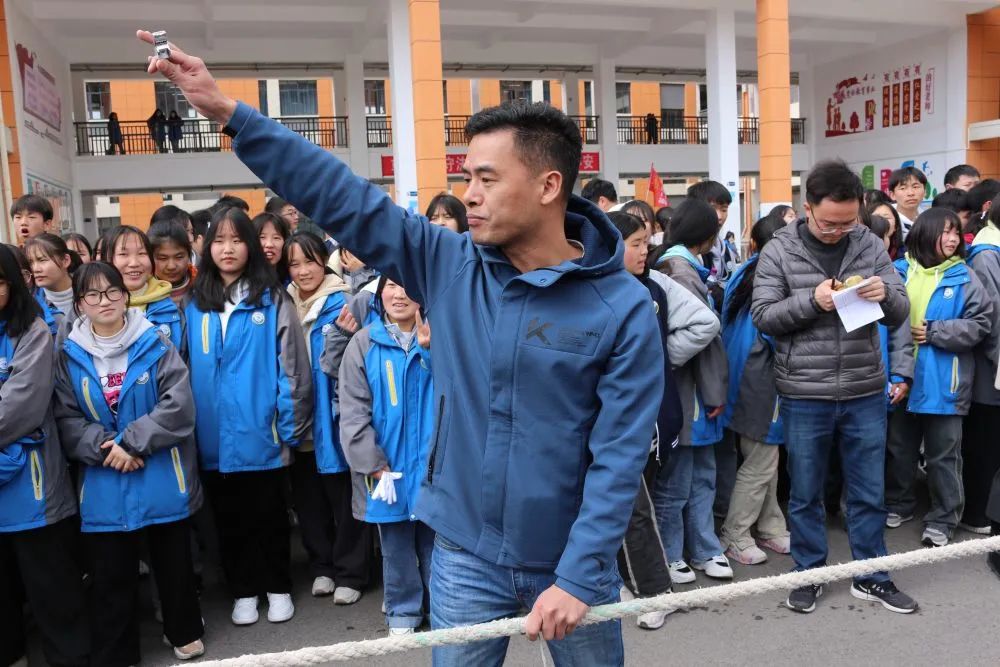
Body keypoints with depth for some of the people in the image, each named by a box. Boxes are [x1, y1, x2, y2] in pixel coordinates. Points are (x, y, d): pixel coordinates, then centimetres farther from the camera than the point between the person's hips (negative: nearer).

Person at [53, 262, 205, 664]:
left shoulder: (156, 344, -5)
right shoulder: (69, 357, 2)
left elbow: (179, 405, -13)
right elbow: (66, 421, -2)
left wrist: (132, 442, -19)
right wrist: (105, 447, -17)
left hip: (163, 481, -1)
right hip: (103, 489, 2)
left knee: (174, 563, 14)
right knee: (110, 576, 10)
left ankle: (185, 632, 36)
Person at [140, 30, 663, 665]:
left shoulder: (624, 308, -15)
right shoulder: (450, 265, -7)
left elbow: (620, 457, -15)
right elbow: (344, 197, -9)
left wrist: (577, 576, -17)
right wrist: (226, 110, -13)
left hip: (573, 562, -2)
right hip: (465, 555, 2)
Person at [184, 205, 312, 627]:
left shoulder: (272, 300, -4)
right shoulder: (195, 304, 5)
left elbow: (291, 367, -5)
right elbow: (184, 368, 9)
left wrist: (291, 428, -8)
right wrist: (189, 427, 5)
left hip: (261, 435, -3)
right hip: (214, 438, 3)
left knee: (270, 514, 12)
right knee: (229, 518, 15)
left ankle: (278, 587, 29)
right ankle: (243, 590, 32)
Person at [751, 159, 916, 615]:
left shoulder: (871, 246, 2)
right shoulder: (779, 250, -5)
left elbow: (900, 313, 4)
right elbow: (762, 315, -8)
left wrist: (886, 294, -18)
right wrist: (812, 300, -22)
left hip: (865, 395, 2)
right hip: (804, 398, -2)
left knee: (869, 492, 14)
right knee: (805, 494, 12)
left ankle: (871, 576, 31)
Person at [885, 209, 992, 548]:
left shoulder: (963, 277, -3)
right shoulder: (899, 271, -1)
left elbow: (981, 322, -8)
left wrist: (934, 332, -15)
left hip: (943, 383, -2)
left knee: (943, 455, 8)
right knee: (899, 448, 16)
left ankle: (941, 519, 21)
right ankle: (899, 504, 34)